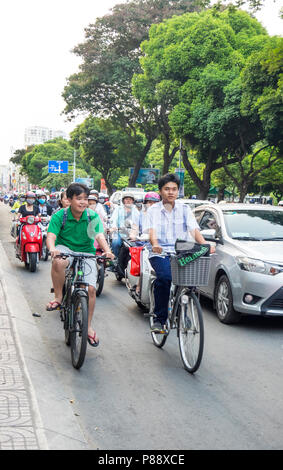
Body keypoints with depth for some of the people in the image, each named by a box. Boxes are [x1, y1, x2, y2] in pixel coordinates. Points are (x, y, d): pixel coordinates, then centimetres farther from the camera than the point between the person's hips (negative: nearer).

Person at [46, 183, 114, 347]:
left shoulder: (93, 217, -5)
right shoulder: (60, 216, -9)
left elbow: (100, 236, -17)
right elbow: (51, 236, -19)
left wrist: (107, 250, -37)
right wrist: (52, 249, -42)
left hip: (86, 254, 2)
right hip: (65, 249, -1)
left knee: (91, 288, -12)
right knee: (58, 261, -38)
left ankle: (88, 326, 6)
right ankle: (58, 298, -16)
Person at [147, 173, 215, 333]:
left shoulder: (185, 209, 13)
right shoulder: (154, 210, 8)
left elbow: (194, 230, 0)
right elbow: (152, 231, -9)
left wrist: (205, 245, -19)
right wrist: (155, 244, -31)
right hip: (160, 253, -2)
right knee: (164, 277, -30)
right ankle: (160, 319, -18)